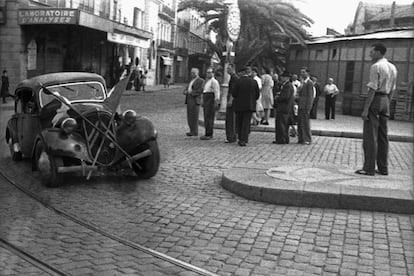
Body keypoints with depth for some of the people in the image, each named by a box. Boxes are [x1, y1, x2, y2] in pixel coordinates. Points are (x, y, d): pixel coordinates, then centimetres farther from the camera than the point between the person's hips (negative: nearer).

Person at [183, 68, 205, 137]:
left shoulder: (201, 81, -2)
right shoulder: (191, 81, 24)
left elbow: (200, 90, -13)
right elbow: (186, 89, 20)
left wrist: (191, 92, -15)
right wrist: (186, 92, -3)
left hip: (195, 100, -8)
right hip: (189, 100, 8)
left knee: (194, 116, -7)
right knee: (189, 117, 6)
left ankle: (195, 132, -5)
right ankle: (192, 131, 11)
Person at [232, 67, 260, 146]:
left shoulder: (239, 81, -10)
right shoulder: (254, 82, -1)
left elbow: (233, 93, -8)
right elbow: (257, 94, 3)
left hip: (239, 105, -2)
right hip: (250, 105, 2)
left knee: (239, 122, 13)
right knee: (246, 122, 4)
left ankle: (240, 138, 19)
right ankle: (243, 140, -2)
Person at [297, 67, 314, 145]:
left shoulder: (310, 83, -9)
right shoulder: (303, 83, 19)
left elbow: (310, 96, -14)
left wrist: (308, 108, -18)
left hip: (305, 106, -9)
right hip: (300, 106, 9)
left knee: (305, 123, -6)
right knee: (300, 123, 8)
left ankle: (307, 140, 0)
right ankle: (301, 139, 14)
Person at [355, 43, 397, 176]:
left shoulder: (376, 67, -13)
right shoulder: (393, 67, 13)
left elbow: (372, 89, -18)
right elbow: (392, 90, 15)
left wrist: (365, 109, -18)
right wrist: (387, 104, 20)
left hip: (375, 99, -8)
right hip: (386, 100, 8)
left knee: (370, 135, -4)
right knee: (383, 136, 12)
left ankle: (369, 168, -2)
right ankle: (383, 168, 16)